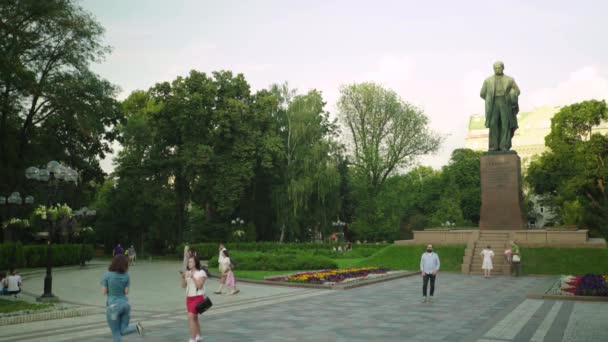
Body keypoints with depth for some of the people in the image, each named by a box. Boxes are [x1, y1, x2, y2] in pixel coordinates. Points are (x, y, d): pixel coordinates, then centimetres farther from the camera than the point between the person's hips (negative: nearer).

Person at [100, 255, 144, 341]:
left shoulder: (107, 275, -9)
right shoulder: (126, 276, -1)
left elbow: (104, 292, -8)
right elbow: (126, 292, -3)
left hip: (113, 307, -3)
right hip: (125, 304, 3)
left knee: (116, 333, 8)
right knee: (123, 331, 10)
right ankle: (136, 327, -17)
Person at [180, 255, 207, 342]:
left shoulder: (201, 273, -9)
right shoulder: (187, 273, 8)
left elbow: (199, 286, -17)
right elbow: (183, 286, 7)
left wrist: (193, 277, -23)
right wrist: (182, 277, -8)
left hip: (198, 297, -7)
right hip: (189, 297, 7)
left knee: (191, 317, -16)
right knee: (194, 318, 15)